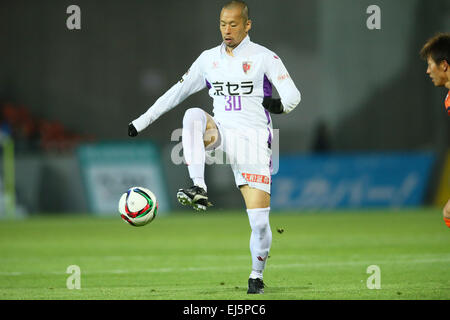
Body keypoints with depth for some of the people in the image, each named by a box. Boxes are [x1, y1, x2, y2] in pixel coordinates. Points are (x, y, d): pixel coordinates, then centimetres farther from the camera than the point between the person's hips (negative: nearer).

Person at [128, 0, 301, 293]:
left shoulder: (264, 57, 0)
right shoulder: (209, 59, 12)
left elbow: (293, 95, -7)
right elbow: (178, 92, 19)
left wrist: (280, 104, -31)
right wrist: (143, 121, 16)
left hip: (254, 140, -3)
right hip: (221, 134, 3)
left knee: (260, 221, -10)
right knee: (193, 116, -32)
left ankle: (257, 275, 15)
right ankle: (199, 190, -40)